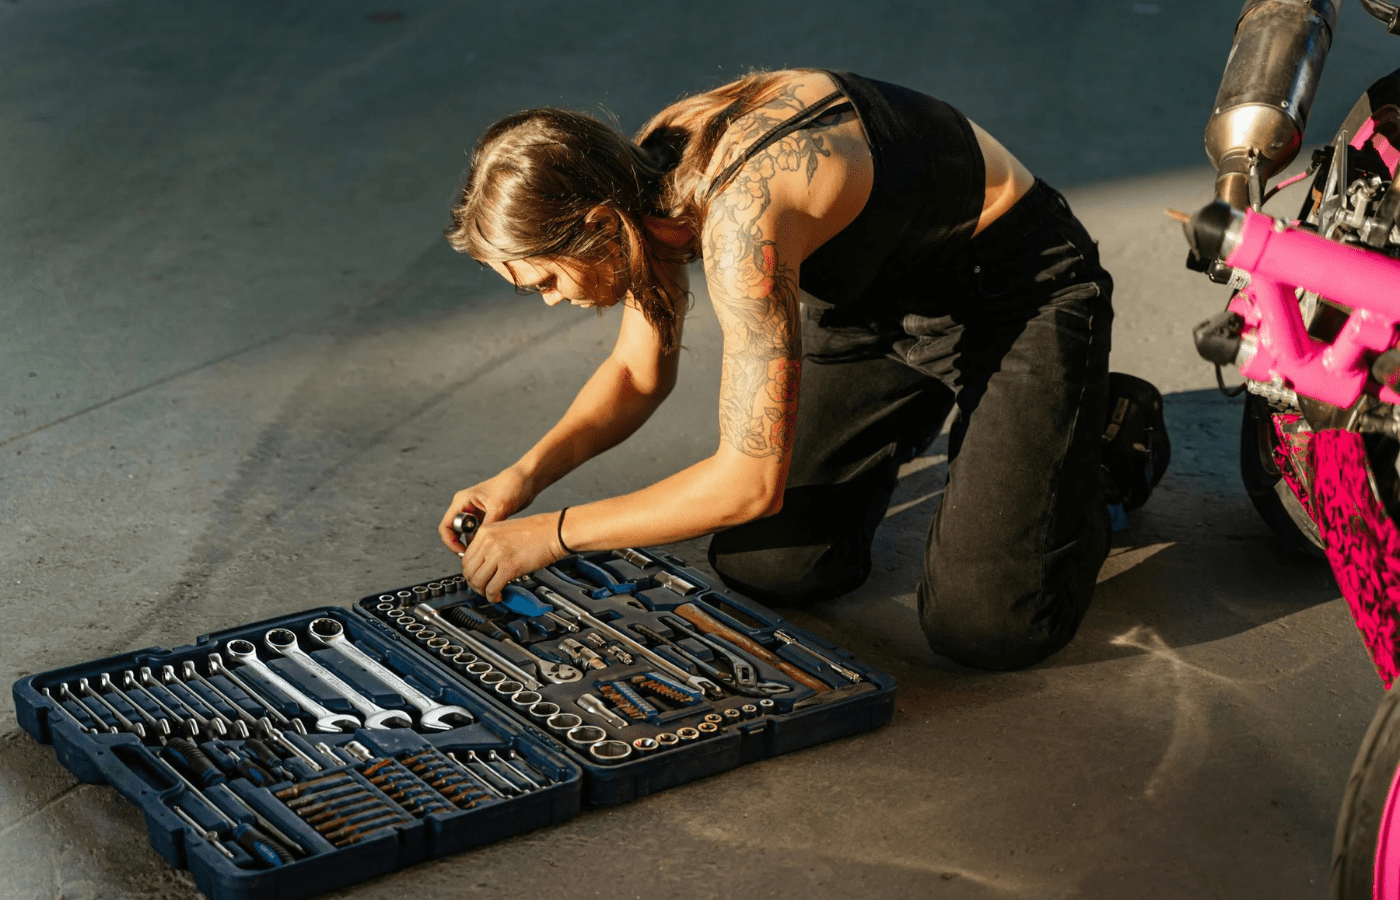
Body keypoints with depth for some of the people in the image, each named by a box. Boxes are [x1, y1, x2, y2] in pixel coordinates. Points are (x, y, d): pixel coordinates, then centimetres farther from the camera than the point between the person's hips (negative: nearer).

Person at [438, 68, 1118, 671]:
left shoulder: (741, 221, -37)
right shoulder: (646, 175, -10)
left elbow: (753, 481, -34)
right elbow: (637, 373, 6)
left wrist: (555, 533, -25)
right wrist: (528, 474, -10)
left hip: (1022, 291, -7)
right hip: (884, 291, 7)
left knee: (981, 628, -19)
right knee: (763, 568, -4)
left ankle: (1101, 437, 10)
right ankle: (916, 421, 23)